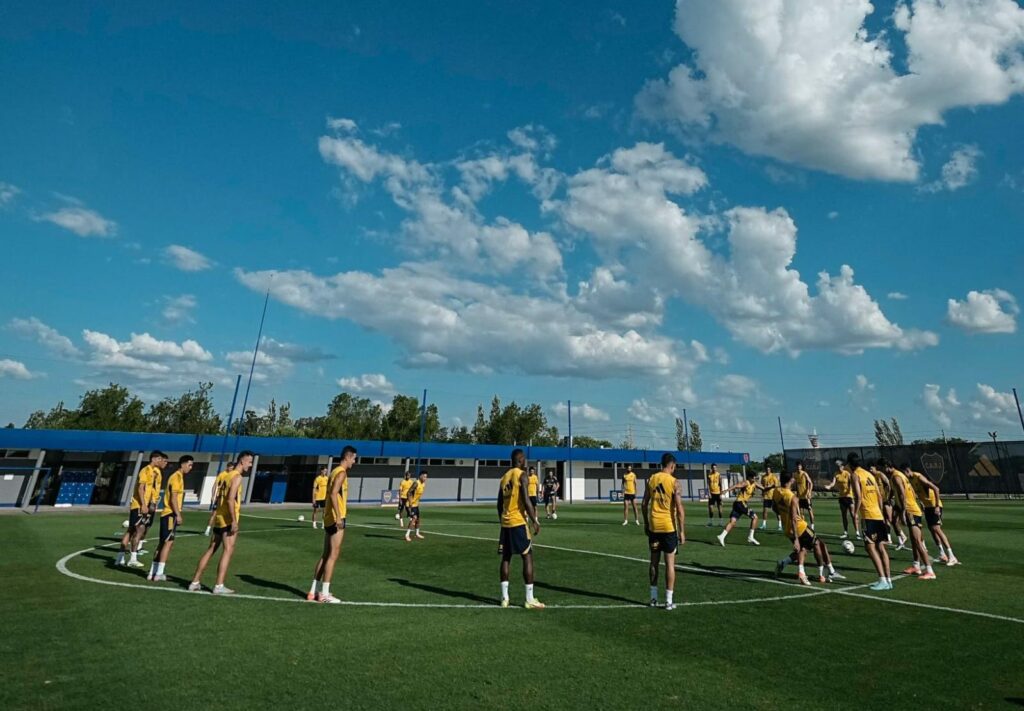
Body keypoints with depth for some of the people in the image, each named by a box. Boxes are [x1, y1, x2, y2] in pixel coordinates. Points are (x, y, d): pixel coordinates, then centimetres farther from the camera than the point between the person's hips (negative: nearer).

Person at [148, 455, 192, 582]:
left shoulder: (179, 477, 17)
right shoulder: (176, 477, -13)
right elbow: (173, 498, -18)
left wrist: (178, 514, 20)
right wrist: (178, 514, -19)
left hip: (169, 514, 10)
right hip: (171, 514, -10)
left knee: (164, 543, 12)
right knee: (168, 542, -8)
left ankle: (153, 573, 18)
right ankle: (159, 574, -6)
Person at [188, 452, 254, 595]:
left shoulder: (229, 475, 16)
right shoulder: (237, 477, -12)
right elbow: (230, 500, -22)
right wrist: (234, 521, -22)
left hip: (219, 518, 9)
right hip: (228, 520, -9)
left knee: (211, 550, 15)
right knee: (228, 551, -7)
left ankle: (195, 582, 21)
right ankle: (219, 586, -8)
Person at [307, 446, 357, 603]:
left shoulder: (336, 471, 16)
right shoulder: (341, 472, -13)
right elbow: (333, 494, -23)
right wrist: (339, 516, -25)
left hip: (329, 518, 10)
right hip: (336, 518, -10)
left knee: (326, 555, 14)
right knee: (333, 555, -4)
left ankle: (314, 591, 19)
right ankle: (324, 594, 2)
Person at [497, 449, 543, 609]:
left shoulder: (504, 477, 13)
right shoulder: (522, 475, -9)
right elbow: (526, 500, -18)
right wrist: (535, 521, -12)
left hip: (505, 523, 7)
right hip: (518, 522, -7)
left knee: (506, 558, 12)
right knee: (527, 557, 0)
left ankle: (505, 597, 14)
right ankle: (530, 600, 1)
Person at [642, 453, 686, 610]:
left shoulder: (651, 480, 3)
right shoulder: (673, 482, -10)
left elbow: (644, 505, 6)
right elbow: (680, 510, -13)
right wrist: (682, 531, -6)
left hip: (653, 526, 4)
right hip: (669, 527, -4)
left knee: (654, 562, 13)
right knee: (670, 563, 5)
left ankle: (653, 598, 20)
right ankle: (669, 601, 9)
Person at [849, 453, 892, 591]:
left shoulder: (855, 475, -6)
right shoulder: (869, 474, 16)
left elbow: (858, 497, -15)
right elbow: (879, 495, 16)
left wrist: (855, 514, -9)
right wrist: (880, 512, 22)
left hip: (868, 516, -8)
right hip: (878, 515, 8)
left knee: (870, 547, -6)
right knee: (880, 547, 11)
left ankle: (883, 580, -9)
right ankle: (888, 580, 13)